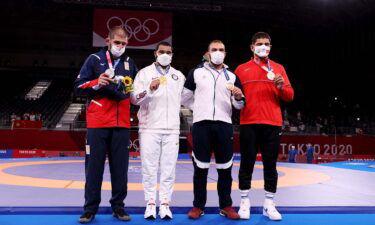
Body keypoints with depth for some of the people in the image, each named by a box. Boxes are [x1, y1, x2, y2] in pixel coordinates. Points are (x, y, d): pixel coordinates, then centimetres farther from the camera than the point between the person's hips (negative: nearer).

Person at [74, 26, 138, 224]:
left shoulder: (130, 64, 13)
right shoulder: (94, 59, 4)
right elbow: (78, 86, 0)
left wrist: (131, 90, -3)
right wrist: (97, 83, -16)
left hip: (121, 124, 3)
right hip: (98, 123, -3)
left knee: (120, 167, 6)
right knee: (94, 166, 2)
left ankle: (118, 206, 17)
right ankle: (90, 208, 13)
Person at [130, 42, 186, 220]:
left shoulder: (179, 76, 15)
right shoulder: (144, 73, 5)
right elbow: (134, 99, -5)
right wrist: (149, 89, -20)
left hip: (172, 130, 2)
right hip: (149, 128, -2)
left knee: (169, 168, 2)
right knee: (149, 168, 1)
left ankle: (165, 204, 10)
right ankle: (150, 204, 10)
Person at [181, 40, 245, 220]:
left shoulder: (231, 76, 13)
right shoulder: (196, 73, 8)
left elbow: (239, 105, 10)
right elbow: (185, 97, 14)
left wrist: (239, 97, -11)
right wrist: (200, 109, 12)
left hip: (224, 124, 2)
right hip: (201, 124, -1)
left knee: (225, 168, 6)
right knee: (200, 167, 3)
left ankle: (226, 206, 17)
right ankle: (198, 206, 14)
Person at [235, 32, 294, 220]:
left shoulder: (278, 68, 13)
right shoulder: (242, 69, 10)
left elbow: (290, 96, 9)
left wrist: (281, 87, -10)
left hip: (272, 123, 1)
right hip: (248, 123, -1)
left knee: (270, 164, 4)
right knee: (247, 163, 2)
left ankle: (269, 205, 14)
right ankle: (244, 203, 13)